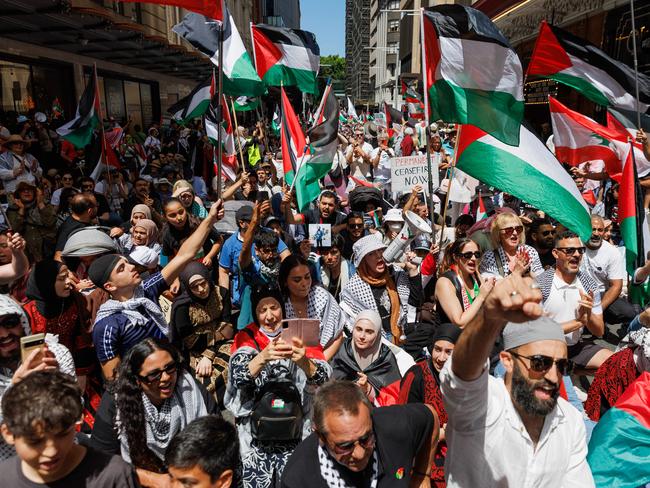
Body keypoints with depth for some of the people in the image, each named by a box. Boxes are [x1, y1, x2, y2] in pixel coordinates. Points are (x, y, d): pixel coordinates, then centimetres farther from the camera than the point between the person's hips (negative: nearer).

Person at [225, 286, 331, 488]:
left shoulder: (299, 336, 0)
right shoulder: (246, 337, 1)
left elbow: (323, 380, -12)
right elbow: (239, 378, -16)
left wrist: (303, 360, -33)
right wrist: (264, 357, -35)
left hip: (295, 431, 0)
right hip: (256, 433, 0)